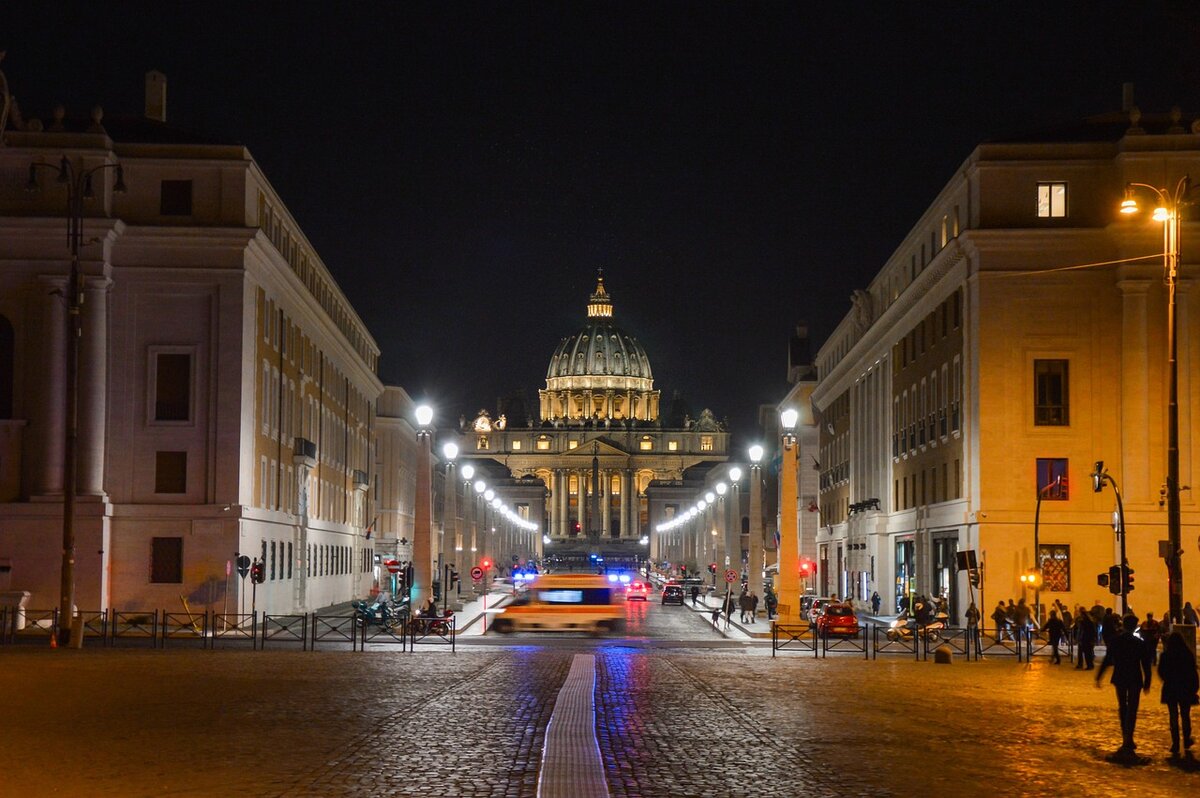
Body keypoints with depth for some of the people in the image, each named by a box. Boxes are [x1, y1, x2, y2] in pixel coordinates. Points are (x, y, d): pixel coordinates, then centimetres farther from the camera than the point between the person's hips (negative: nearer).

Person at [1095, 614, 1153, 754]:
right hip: (1135, 679, -2)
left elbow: (1107, 661, -2)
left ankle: (1127, 740, 20)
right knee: (1131, 710, 1)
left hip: (1120, 679, 2)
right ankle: (1127, 741, -9)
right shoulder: (1139, 643, -8)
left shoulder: (1115, 641, -4)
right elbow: (1146, 664, -7)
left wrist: (1098, 678, 6)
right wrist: (1147, 683, 0)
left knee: (1122, 708, 16)